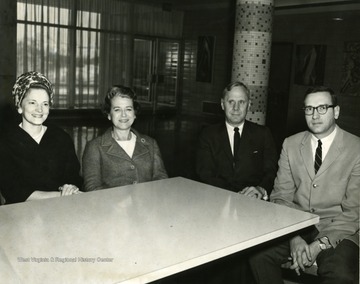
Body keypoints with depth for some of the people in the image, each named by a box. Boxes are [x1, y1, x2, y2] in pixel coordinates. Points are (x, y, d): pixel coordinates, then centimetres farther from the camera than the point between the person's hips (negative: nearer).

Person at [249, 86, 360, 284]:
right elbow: (281, 197, 2)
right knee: (257, 254, -21)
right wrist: (294, 237, -15)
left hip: (337, 230, -3)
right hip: (295, 225, 3)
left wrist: (319, 245, -18)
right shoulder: (291, 144, 6)